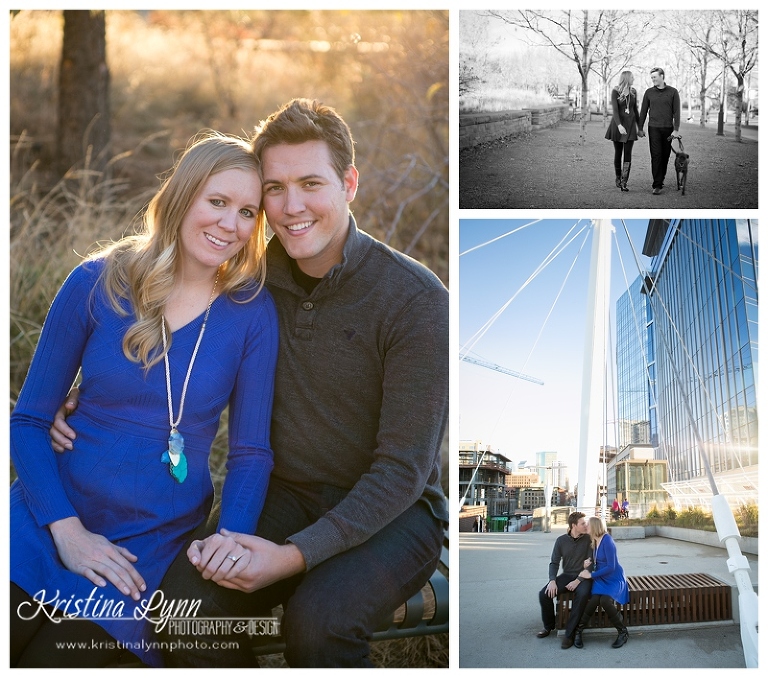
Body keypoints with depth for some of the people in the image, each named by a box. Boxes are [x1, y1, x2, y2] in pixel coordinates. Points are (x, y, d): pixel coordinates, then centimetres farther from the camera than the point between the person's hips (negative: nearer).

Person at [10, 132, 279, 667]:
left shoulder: (252, 312, -6)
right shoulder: (98, 283, -6)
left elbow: (251, 451, -1)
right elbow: (29, 420, -1)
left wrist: (232, 539, -19)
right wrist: (66, 529, -12)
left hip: (152, 541, 0)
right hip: (50, 519, 1)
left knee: (53, 662, -17)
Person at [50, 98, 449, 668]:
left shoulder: (417, 300, -16)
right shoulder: (254, 278, 0)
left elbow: (403, 467, -16)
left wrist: (295, 556, -25)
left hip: (391, 512, -4)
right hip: (286, 497, 4)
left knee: (318, 620, -34)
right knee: (184, 605, -24)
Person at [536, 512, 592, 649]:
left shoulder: (588, 539, -6)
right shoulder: (561, 540, 1)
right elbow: (554, 562, 2)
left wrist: (578, 580, -19)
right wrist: (552, 580, -15)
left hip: (583, 577, -3)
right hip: (566, 575, 3)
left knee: (582, 595, -37)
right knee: (544, 594, -20)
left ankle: (569, 634, -28)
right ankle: (549, 626, 8)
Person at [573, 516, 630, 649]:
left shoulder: (607, 541, -17)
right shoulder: (594, 541, 8)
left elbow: (611, 567, -19)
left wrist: (591, 575, -15)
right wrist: (587, 565, -4)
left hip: (614, 579, -5)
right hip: (600, 579, 5)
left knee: (605, 601, -33)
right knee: (594, 600, -26)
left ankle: (623, 632, -13)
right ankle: (578, 630, -16)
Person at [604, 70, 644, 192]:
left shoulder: (633, 91, 6)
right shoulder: (615, 91, -7)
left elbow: (635, 110, 14)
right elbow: (615, 110, -16)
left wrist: (640, 127, 14)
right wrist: (619, 125, -29)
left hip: (630, 124, 3)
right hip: (618, 124, -3)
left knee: (627, 153, -7)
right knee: (618, 153, 7)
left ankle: (624, 182, -11)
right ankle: (618, 178, 26)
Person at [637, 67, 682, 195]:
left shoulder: (673, 92, 1)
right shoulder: (649, 92, 5)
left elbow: (676, 112, -1)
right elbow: (643, 111, 9)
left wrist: (676, 130, -8)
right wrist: (640, 128, 6)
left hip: (668, 129, 0)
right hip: (654, 128, 0)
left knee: (665, 156, 5)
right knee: (656, 156, -8)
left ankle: (661, 179, 21)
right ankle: (657, 185, -11)